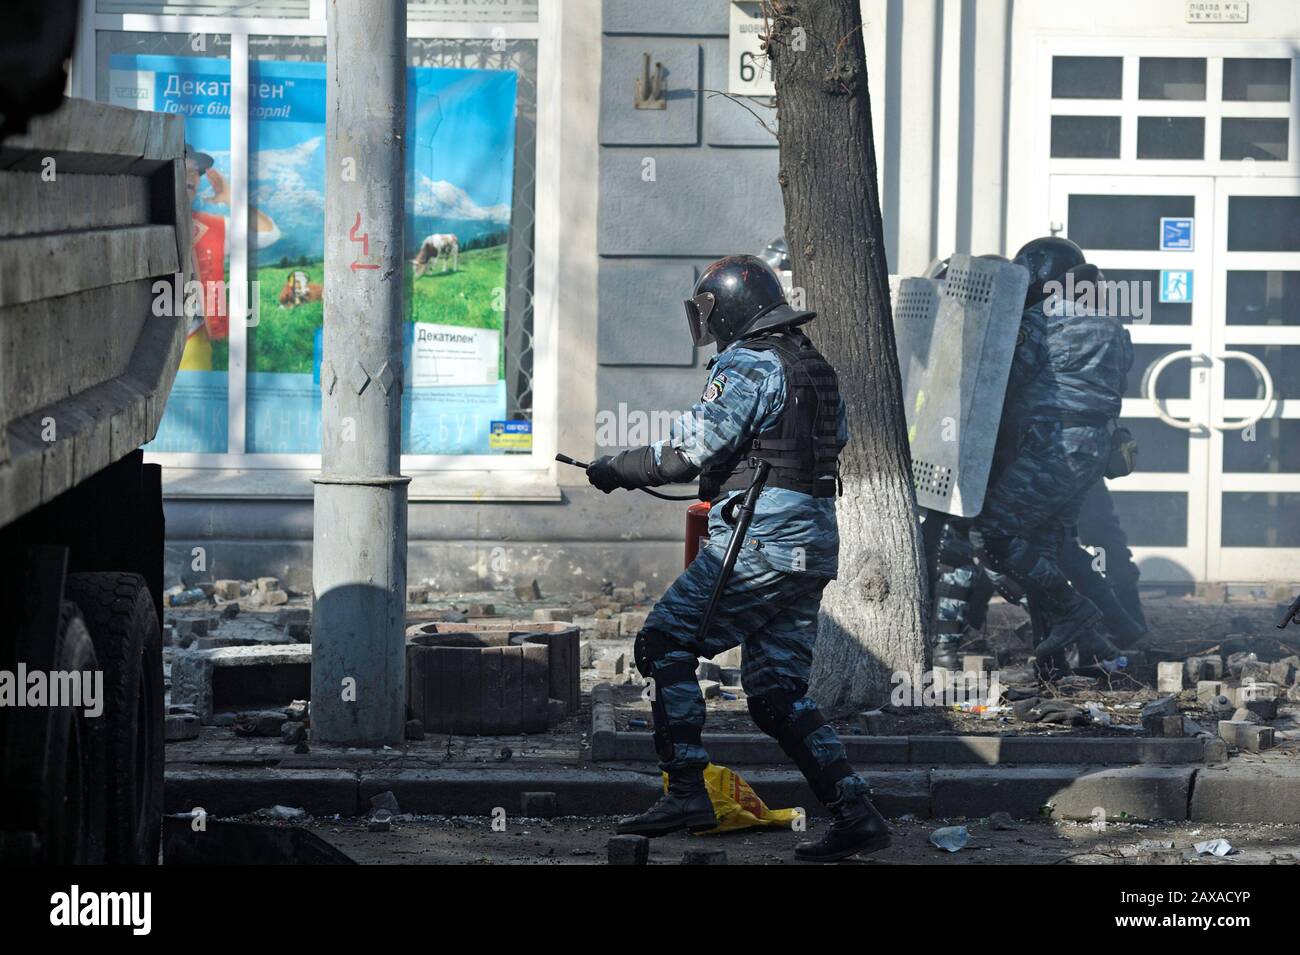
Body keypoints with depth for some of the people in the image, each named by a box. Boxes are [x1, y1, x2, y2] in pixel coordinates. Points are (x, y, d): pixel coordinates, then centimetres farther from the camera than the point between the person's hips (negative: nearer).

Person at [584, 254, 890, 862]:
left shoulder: (747, 367, -10)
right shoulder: (815, 368, 19)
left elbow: (690, 453, -16)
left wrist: (618, 469, -2)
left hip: (758, 545, -9)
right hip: (813, 547, 9)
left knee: (664, 646, -1)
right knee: (777, 691, 11)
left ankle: (686, 792, -7)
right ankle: (855, 814, 2)